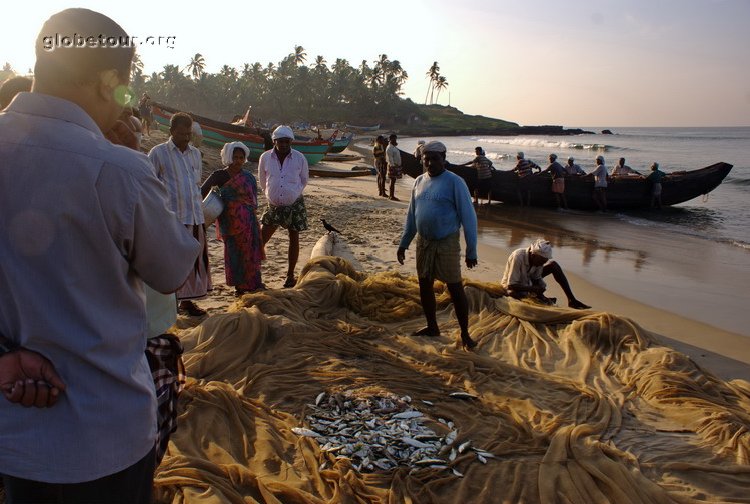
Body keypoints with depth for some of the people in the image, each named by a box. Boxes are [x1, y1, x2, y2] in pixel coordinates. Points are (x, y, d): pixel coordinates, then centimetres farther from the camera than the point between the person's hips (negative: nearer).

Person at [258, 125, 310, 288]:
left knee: (294, 238, 7)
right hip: (273, 206, 1)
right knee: (261, 239, -5)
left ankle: (290, 275, 18)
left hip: (295, 205, 0)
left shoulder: (299, 158, -9)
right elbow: (262, 181, 10)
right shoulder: (265, 157, -6)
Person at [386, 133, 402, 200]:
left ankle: (391, 195, 16)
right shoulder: (389, 148, -13)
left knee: (393, 181, 11)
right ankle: (392, 196, -5)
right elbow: (390, 158, -19)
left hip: (396, 166, 10)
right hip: (393, 166, -10)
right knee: (393, 181, -7)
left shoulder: (394, 147, 17)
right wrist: (393, 165, -23)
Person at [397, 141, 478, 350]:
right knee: (424, 285, 13)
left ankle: (465, 334, 11)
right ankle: (432, 327, 29)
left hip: (446, 244, -6)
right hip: (423, 242, 6)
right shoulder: (419, 181, 7)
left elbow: (469, 217, -12)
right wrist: (403, 243, 15)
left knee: (455, 289, -1)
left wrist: (471, 251, -14)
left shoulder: (454, 182, -12)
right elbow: (411, 215, 16)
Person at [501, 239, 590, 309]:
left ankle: (571, 299, -10)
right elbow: (511, 285, -33)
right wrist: (533, 289, -37)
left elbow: (537, 279, -6)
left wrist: (540, 289, -25)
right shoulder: (518, 257, -34)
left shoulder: (538, 258, -15)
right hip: (513, 285, -6)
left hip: (528, 280, 6)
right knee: (512, 294, -43)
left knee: (553, 265, -10)